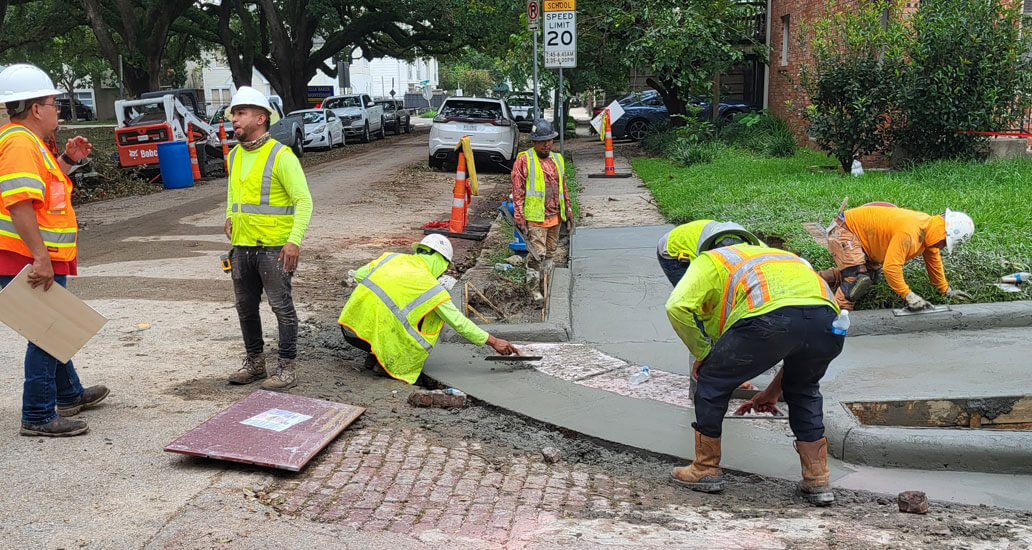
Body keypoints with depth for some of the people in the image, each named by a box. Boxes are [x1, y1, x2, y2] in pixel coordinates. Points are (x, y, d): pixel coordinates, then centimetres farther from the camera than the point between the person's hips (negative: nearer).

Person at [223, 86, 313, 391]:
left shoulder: (281, 156, -12)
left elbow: (304, 201, -14)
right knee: (245, 306, 14)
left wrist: (295, 240, -22)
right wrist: (230, 216, 12)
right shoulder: (235, 155, 12)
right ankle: (254, 362, 28)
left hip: (274, 247, -8)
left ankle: (287, 368, 8)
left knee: (281, 307, -1)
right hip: (242, 247, 8)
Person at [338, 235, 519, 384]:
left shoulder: (393, 257, 10)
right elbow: (458, 321, -1)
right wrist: (493, 341, 5)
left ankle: (374, 356, 16)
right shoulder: (432, 288, -3)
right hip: (372, 335, -6)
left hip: (348, 325, 7)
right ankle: (382, 359, -2)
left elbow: (359, 275, 18)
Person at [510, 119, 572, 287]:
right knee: (537, 253, -12)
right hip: (535, 217, -6)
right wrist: (519, 216, -13)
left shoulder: (558, 160, 15)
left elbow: (564, 187, 24)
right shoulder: (524, 160, -5)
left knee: (550, 253, 13)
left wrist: (568, 210, 21)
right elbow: (517, 190, -8)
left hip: (555, 216, 6)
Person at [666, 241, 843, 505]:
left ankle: (706, 471, 28)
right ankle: (818, 481, 30)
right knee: (803, 390, 33)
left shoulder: (711, 260, 30)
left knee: (713, 381, 19)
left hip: (769, 318, -5)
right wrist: (774, 390, 50)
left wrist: (701, 353, 21)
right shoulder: (783, 257, 46)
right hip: (827, 317, 6)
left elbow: (677, 306, 8)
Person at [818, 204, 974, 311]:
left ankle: (822, 278, 22)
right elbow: (891, 267, -34)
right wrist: (908, 296, -29)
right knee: (858, 279, -25)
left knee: (870, 278, 16)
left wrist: (947, 291, 19)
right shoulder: (909, 233, -32)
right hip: (843, 231, -10)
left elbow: (934, 262, 13)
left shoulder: (929, 226, -1)